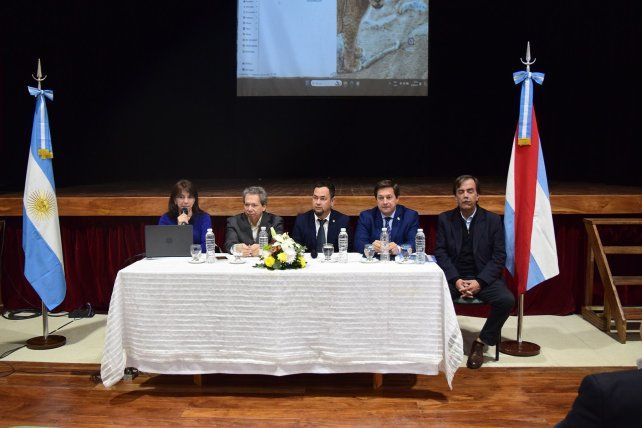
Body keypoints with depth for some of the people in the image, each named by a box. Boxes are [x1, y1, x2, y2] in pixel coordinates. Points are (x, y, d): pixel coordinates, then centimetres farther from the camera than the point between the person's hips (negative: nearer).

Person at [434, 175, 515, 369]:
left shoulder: (493, 220, 4)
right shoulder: (445, 219, 6)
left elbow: (499, 257, -1)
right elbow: (441, 253, 1)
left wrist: (480, 282, -15)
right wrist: (456, 280, -15)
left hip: (483, 277, 0)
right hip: (454, 277, 0)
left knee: (507, 300, -28)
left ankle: (482, 341, -4)